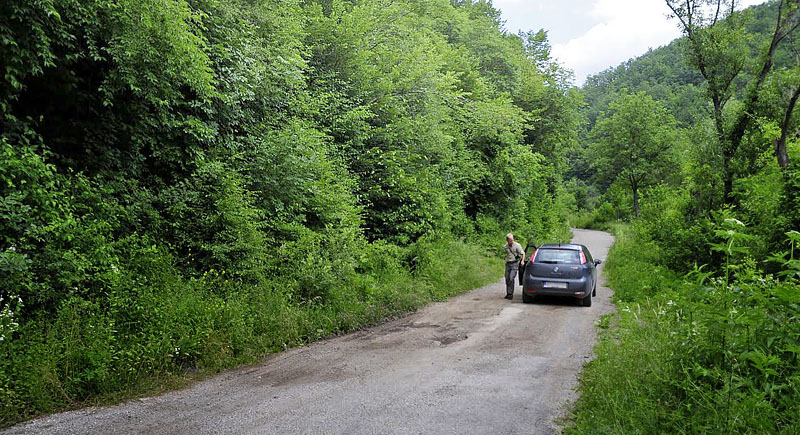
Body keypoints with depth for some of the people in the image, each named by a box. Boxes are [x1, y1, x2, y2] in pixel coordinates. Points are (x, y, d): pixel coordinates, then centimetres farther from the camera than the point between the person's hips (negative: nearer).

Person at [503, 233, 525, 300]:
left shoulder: (517, 245, -8)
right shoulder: (505, 246, 7)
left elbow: (523, 253, -6)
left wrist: (522, 261, -19)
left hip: (514, 264, -5)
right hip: (508, 264, 5)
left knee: (511, 278, -16)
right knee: (507, 279, 5)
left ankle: (510, 294, -13)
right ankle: (508, 294, 17)